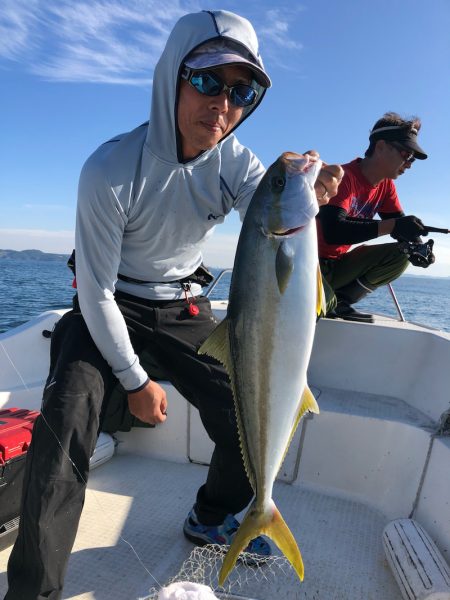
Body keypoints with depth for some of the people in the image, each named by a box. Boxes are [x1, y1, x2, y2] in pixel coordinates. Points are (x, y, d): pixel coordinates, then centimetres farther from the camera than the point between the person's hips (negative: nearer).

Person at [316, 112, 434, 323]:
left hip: (338, 266, 8)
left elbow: (400, 223, 6)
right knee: (323, 301, -37)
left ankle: (340, 302, -3)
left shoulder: (386, 185, 6)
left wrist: (416, 247, -17)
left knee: (400, 255, -6)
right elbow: (332, 231, -35)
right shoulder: (344, 177, -20)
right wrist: (391, 226, -39)